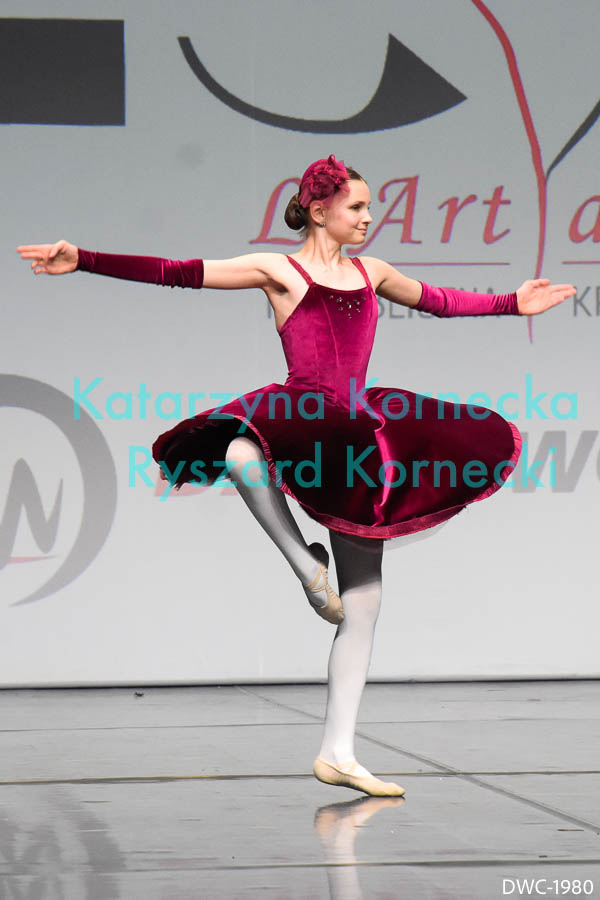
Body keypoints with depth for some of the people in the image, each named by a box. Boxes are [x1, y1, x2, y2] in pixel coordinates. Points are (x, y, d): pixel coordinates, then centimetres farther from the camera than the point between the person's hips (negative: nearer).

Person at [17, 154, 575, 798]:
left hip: (355, 435, 5)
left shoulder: (371, 273, 18)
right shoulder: (278, 270, 2)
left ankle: (337, 752, 6)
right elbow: (175, 273, -4)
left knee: (363, 607, 1)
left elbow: (440, 302, 34)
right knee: (239, 451, -44)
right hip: (299, 422, -5)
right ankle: (305, 564, -21)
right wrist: (81, 261, -11)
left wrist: (512, 304, 36)